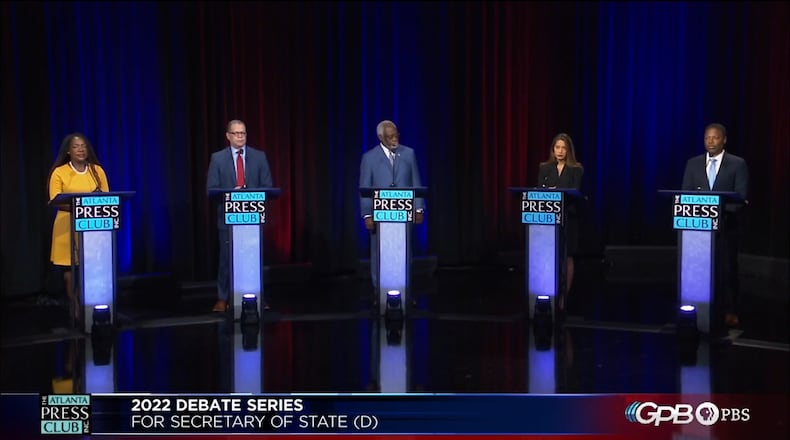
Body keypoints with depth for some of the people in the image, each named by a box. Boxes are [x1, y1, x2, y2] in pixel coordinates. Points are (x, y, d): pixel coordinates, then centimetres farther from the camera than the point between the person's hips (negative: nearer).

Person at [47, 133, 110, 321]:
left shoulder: (97, 170, 10)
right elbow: (56, 201, -6)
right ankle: (75, 308, 6)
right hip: (68, 226, -2)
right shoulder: (59, 172, 1)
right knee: (69, 268, -2)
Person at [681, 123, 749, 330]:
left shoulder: (738, 164, 2)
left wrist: (723, 211, -20)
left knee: (727, 269, 0)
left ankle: (730, 312, 9)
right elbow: (685, 194, 8)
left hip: (726, 225, -2)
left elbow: (742, 197, -4)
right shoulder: (693, 163, 10)